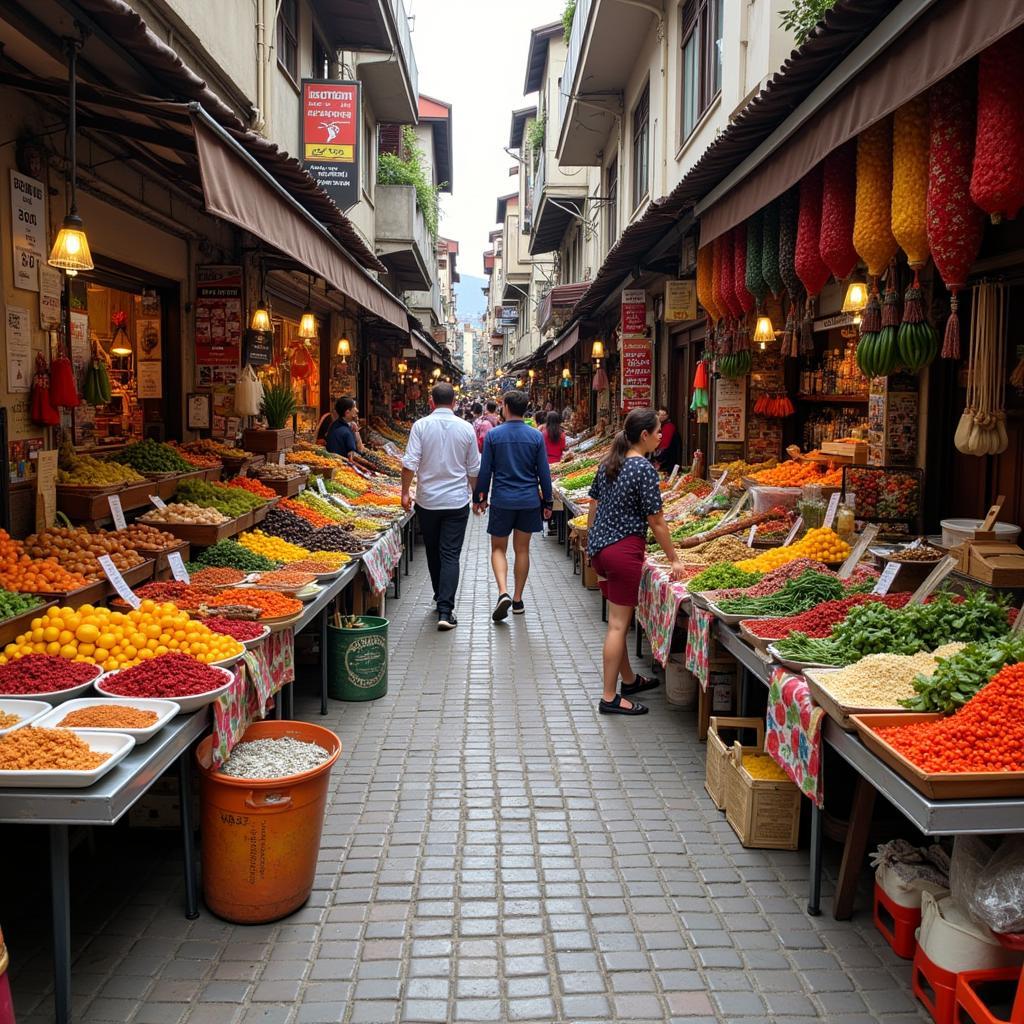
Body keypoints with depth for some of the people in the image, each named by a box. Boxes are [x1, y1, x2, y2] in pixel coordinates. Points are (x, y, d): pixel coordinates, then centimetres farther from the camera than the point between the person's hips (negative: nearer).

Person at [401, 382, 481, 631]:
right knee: (450, 555, -1)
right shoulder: (465, 428, -1)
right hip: (457, 501, 0)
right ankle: (445, 610, -11)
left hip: (427, 501, 1)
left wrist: (405, 492, 0)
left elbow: (410, 463, -11)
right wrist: (476, 494, 20)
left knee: (433, 552, 17)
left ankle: (440, 599, 32)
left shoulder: (421, 425, -6)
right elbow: (474, 470, 5)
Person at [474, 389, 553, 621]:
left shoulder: (493, 435, -5)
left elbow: (485, 471, -2)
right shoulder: (536, 436, -1)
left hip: (502, 500, -2)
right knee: (522, 550, 11)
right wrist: (547, 502, 10)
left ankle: (503, 592, -12)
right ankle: (518, 600, 17)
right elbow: (544, 472, 2)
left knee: (498, 548, 9)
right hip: (529, 500, 2)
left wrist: (480, 498, 9)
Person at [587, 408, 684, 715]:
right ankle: (610, 698, 4)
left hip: (598, 548, 8)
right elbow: (656, 521, -13)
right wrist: (674, 559, -5)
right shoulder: (644, 469, -15)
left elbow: (593, 507, 14)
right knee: (618, 624, -2)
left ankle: (629, 679, 34)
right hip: (624, 551, -8)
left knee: (617, 619, 19)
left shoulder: (608, 463, 8)